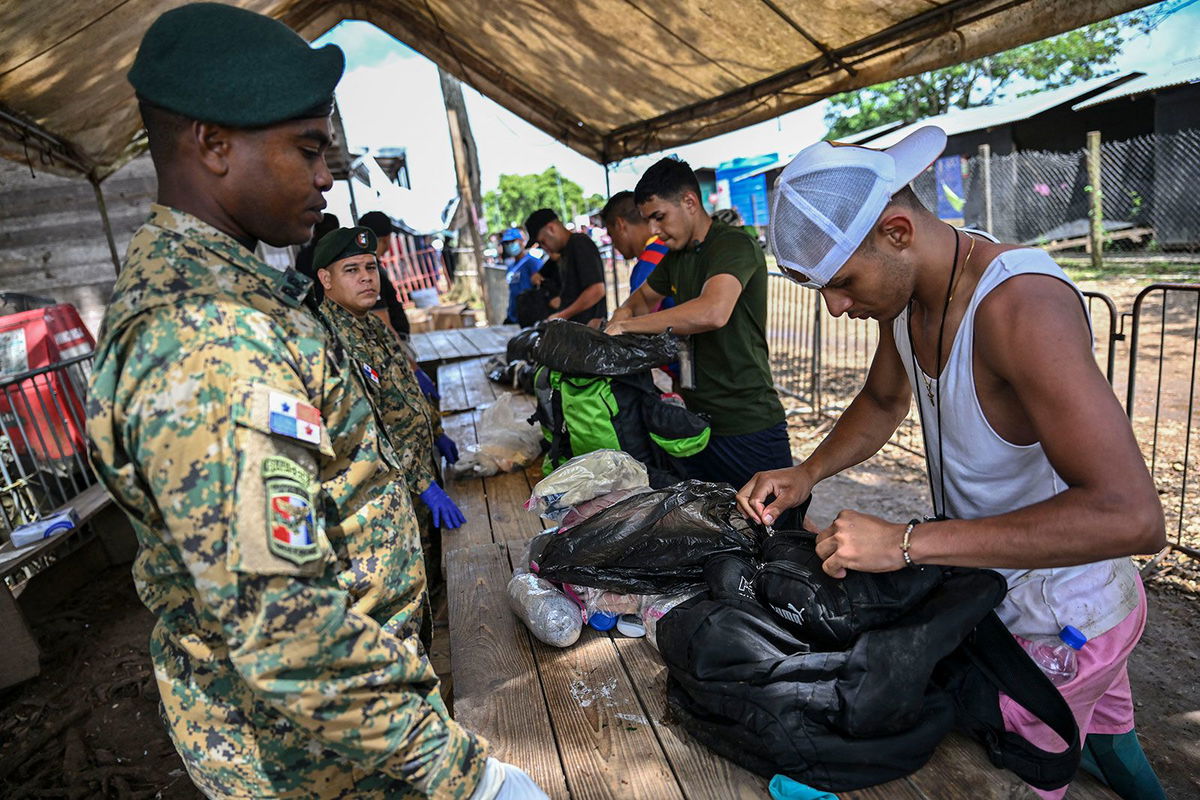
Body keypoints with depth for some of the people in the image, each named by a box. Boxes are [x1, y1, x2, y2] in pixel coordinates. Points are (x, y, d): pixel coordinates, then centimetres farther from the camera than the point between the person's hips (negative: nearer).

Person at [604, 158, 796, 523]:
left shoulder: (734, 244, -15)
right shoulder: (676, 258, 14)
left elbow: (713, 312, -34)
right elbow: (644, 297, 30)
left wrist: (627, 325, -23)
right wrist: (613, 323, 6)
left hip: (750, 427, -8)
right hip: (697, 420, 8)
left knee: (782, 528, 4)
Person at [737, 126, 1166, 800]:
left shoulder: (1020, 304, -33)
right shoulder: (903, 290, -7)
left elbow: (1130, 515, -37)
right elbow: (885, 401, 9)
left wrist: (906, 543, -38)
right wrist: (807, 475, -7)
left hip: (1060, 623, -8)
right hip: (991, 589, 8)